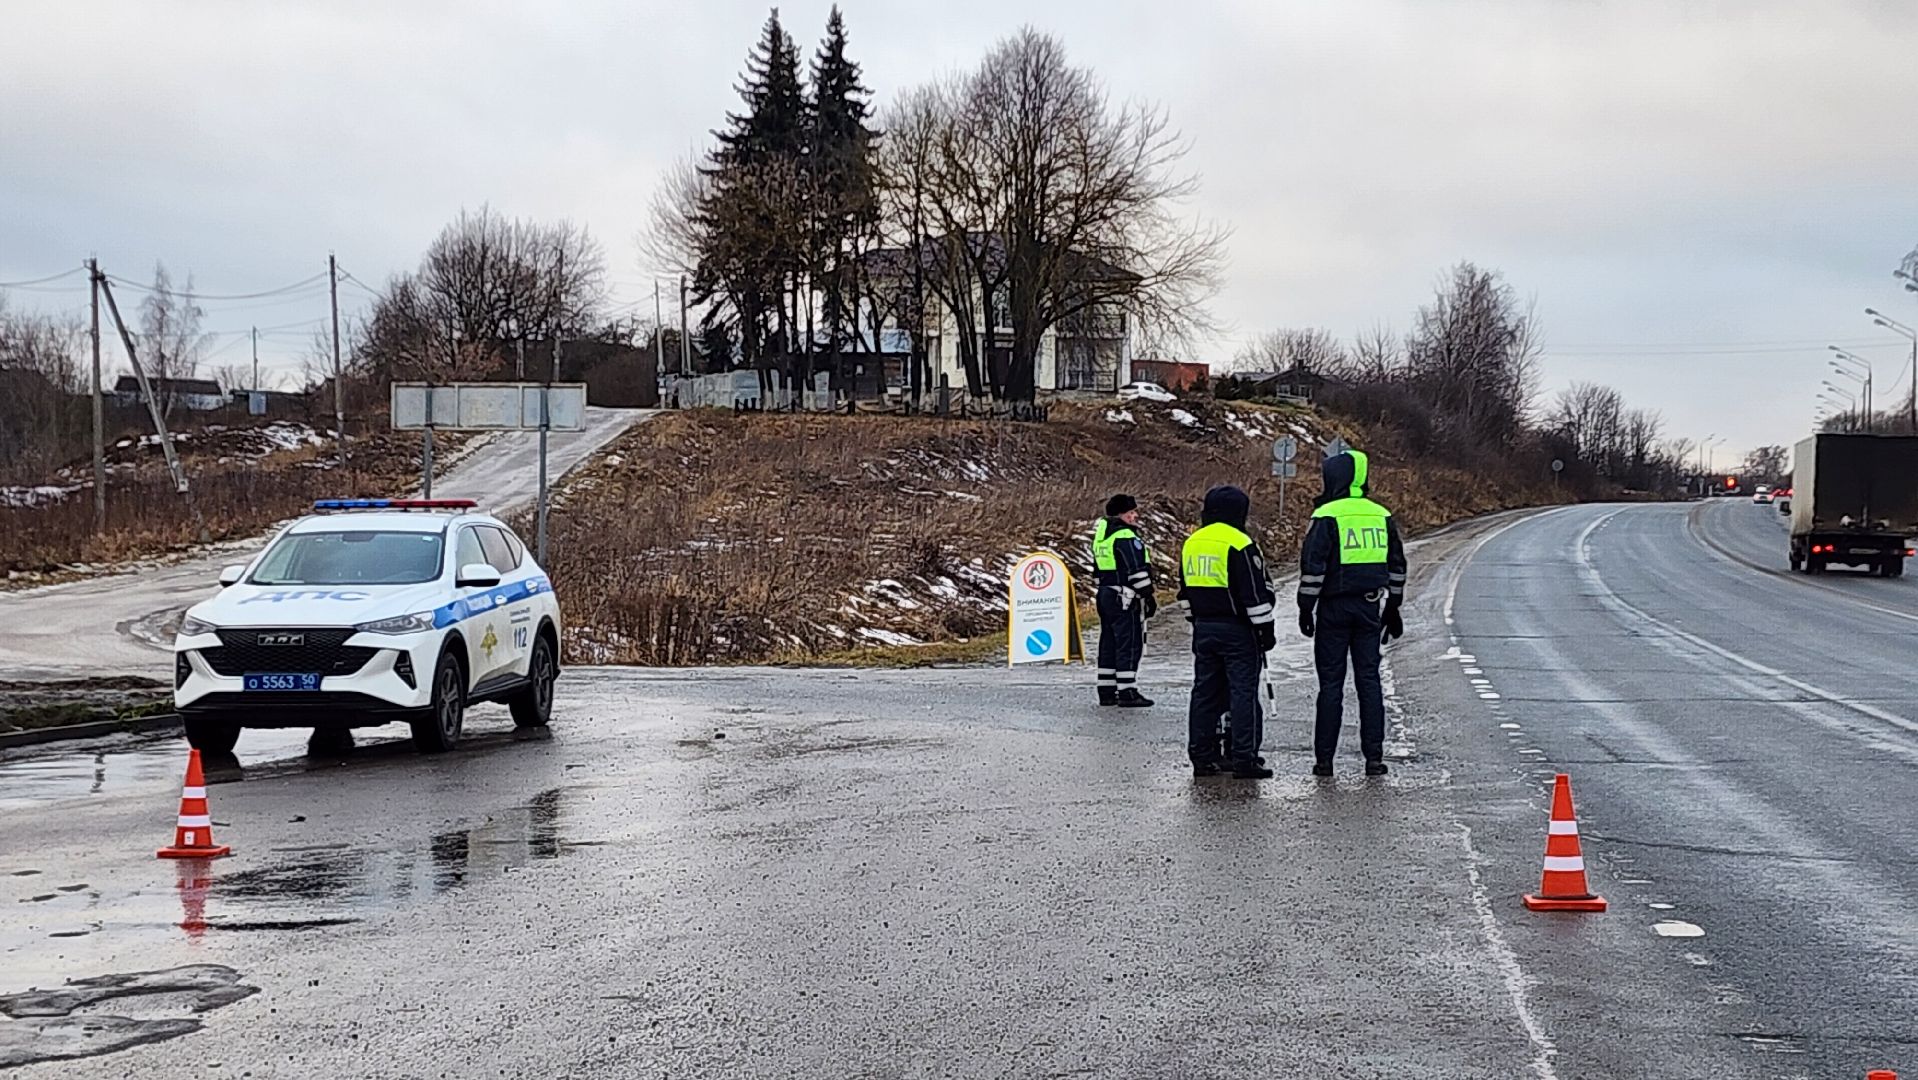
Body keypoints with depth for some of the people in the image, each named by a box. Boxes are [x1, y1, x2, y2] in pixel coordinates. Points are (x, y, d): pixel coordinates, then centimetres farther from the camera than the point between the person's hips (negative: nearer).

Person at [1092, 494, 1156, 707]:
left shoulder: (1101, 536, 15)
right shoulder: (1126, 536, -15)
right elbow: (1137, 570, -19)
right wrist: (1149, 596, -14)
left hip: (1105, 595, 10)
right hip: (1125, 599, -10)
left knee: (1109, 643, 12)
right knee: (1129, 644, -6)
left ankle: (1106, 692, 15)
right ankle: (1127, 692, -8)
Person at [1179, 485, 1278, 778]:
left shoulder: (1191, 544, 10)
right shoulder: (1240, 545, -14)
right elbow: (1255, 592, -14)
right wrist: (1266, 629, -8)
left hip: (1203, 629, 7)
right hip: (1237, 630, -7)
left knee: (1205, 691, 10)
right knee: (1243, 692, -3)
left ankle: (1202, 756, 12)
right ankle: (1244, 759, -5)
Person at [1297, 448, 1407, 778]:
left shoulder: (1327, 516, -9)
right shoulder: (1382, 516, 9)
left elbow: (1313, 566, -13)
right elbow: (1396, 567, 15)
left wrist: (1305, 608, -6)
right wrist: (1393, 609, 22)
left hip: (1334, 608, -4)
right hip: (1369, 608, 4)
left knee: (1331, 683, 1)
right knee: (1369, 681, 7)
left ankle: (1324, 759, 3)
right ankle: (1374, 757, 5)